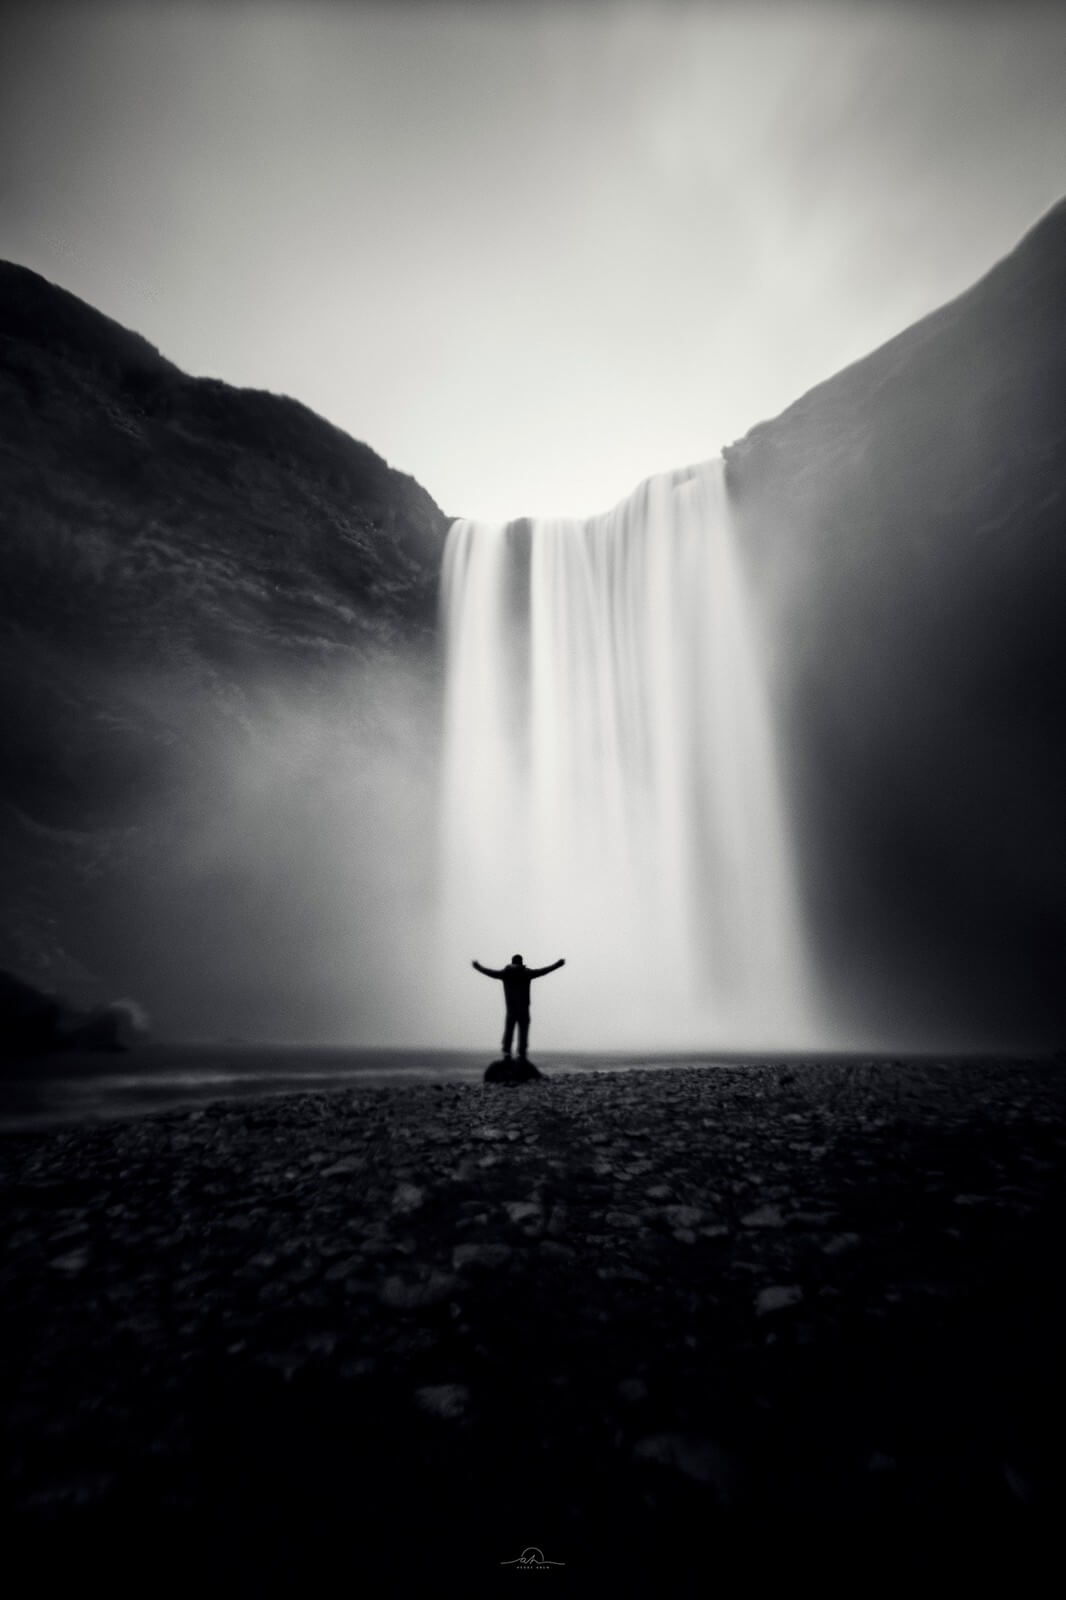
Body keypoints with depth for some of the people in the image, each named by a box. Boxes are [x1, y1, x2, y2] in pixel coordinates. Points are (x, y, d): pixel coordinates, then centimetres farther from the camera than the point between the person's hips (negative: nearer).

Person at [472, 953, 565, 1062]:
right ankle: (522, 1054, -7)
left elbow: (489, 972, 16)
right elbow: (543, 971, 2)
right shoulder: (527, 973, -1)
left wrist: (478, 967, 32)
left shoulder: (505, 973, 6)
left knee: (508, 1031, 10)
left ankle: (507, 1052, -2)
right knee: (523, 1032, -1)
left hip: (510, 1008, 2)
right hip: (523, 1008, -2)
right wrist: (557, 965, 10)